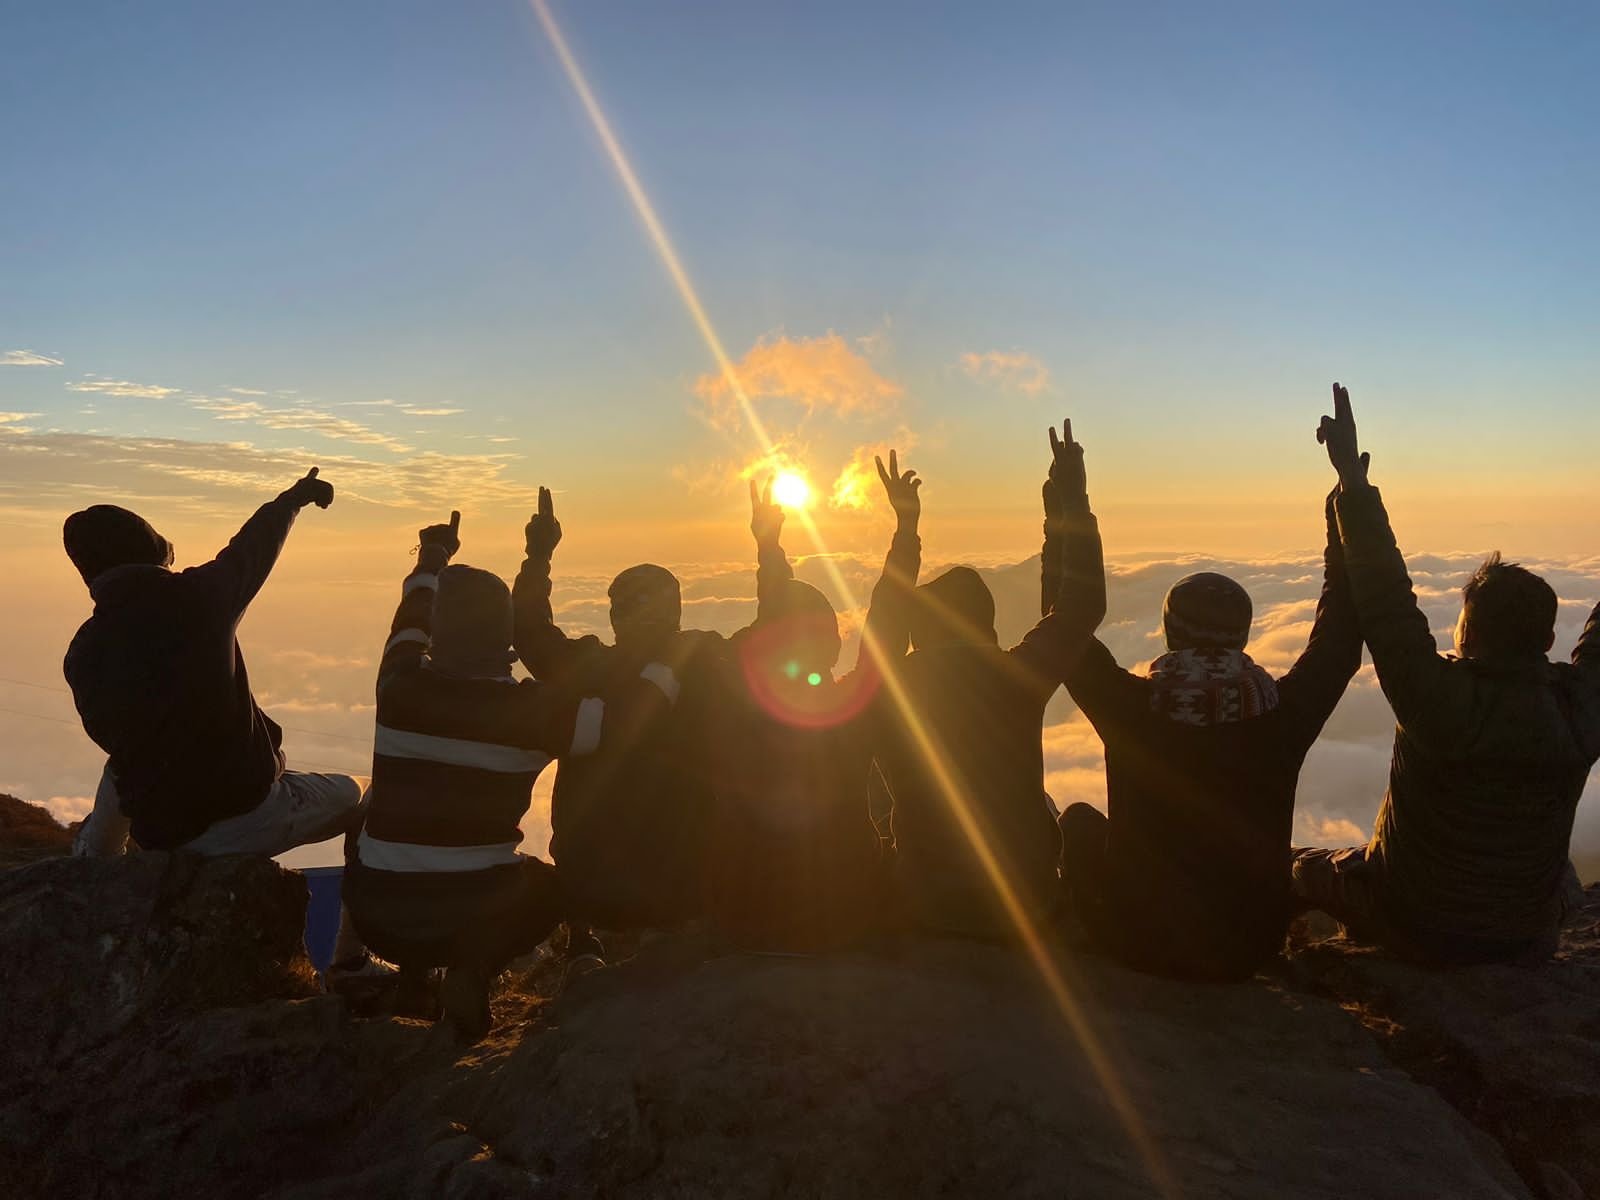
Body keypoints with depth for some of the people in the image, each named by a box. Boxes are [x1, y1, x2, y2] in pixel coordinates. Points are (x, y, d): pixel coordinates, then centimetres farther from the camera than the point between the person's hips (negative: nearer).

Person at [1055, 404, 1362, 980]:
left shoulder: (1133, 712, -25)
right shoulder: (1281, 717, -20)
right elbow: (1340, 637, -4)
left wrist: (1073, 505, -8)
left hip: (1137, 945, -2)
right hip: (1249, 950, 3)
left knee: (1079, 818, 24)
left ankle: (1088, 933, 37)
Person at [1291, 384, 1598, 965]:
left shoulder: (1442, 699, -32)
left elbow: (1385, 597, -29)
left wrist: (1353, 479, -25)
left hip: (1415, 931, -4)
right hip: (1529, 939, 5)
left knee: (1305, 868, 22)